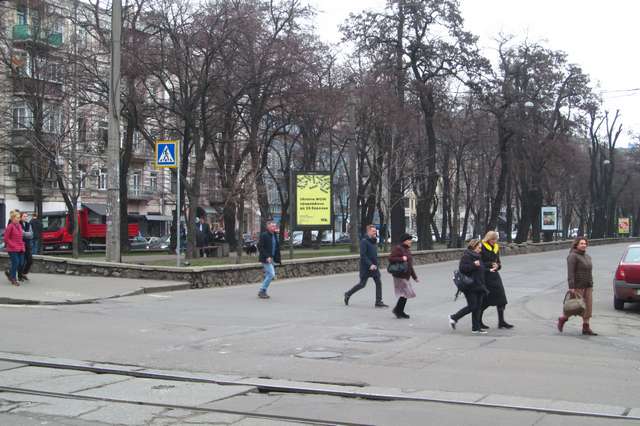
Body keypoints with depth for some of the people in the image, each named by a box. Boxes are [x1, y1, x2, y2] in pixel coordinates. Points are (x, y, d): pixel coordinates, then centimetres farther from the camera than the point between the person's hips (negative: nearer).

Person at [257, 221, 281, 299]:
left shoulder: (274, 235, 13)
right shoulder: (264, 235, -12)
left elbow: (277, 247, 18)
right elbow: (260, 247, -16)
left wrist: (277, 259, 8)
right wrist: (267, 257, -22)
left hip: (272, 259, 9)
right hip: (266, 259, -9)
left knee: (268, 275, 10)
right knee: (271, 274, -14)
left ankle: (262, 292, 18)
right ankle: (262, 291, -6)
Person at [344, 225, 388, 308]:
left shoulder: (374, 241, 12)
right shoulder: (364, 241, -14)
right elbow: (363, 255, -21)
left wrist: (375, 264, 13)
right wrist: (370, 265, -25)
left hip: (374, 266, 8)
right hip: (366, 267, -8)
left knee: (378, 283, -1)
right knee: (362, 284, 2)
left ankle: (378, 302, 2)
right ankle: (348, 294, 22)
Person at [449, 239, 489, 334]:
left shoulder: (477, 257, 18)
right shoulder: (466, 256, -11)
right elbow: (462, 268, -24)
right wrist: (474, 265, -26)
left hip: (478, 286, 9)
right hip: (470, 287, -9)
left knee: (478, 307, 7)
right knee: (472, 306, -8)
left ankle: (476, 328, 12)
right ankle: (454, 318, 8)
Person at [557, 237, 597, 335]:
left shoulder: (587, 257, 14)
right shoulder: (573, 256, -11)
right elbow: (570, 272, -18)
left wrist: (591, 286, 16)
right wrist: (571, 287, -25)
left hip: (588, 286, 8)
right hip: (578, 286, -8)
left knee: (588, 307, 2)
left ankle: (586, 328, 6)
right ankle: (562, 319, 15)